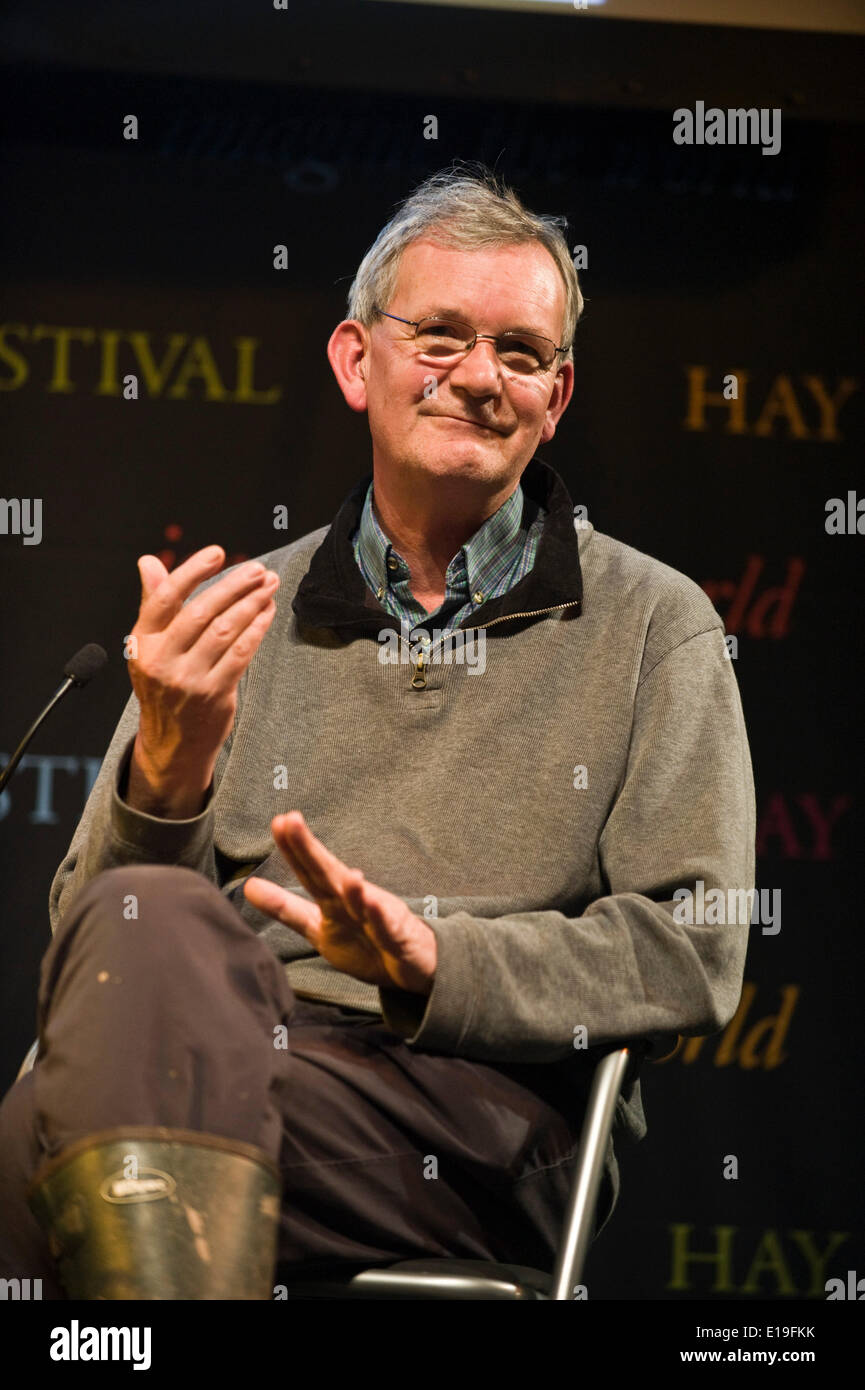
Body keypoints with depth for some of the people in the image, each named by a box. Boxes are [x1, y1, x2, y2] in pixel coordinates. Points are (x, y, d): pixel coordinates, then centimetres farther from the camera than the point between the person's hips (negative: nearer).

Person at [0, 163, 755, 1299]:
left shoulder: (653, 623, 16)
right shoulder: (238, 617, 22)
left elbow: (692, 957, 5)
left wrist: (433, 960, -12)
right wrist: (165, 773, -8)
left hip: (488, 1094, -3)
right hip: (223, 1056, 3)